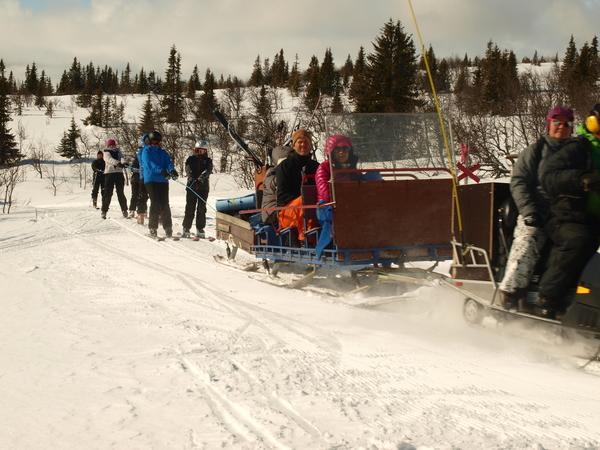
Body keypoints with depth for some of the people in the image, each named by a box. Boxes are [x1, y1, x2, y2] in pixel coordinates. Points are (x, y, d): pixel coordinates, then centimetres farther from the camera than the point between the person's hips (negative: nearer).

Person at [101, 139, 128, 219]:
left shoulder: (118, 152, 19)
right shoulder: (106, 153, 10)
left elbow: (122, 157, -4)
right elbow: (109, 159, -13)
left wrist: (123, 162, -29)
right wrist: (117, 163, -33)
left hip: (119, 173, 2)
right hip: (109, 173, -2)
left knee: (121, 193, 2)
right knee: (108, 193, -6)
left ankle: (124, 210, 8)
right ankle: (104, 211, -3)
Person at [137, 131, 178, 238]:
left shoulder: (163, 152, 19)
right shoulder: (146, 151, 3)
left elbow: (168, 162, 2)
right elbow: (150, 164, -14)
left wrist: (172, 170, -21)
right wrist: (161, 171, -30)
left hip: (163, 181, 4)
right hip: (150, 180, -4)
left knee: (164, 204, 0)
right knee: (155, 203, -10)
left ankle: (168, 228, 1)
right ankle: (153, 228, -4)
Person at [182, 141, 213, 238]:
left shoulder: (208, 161, 9)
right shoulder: (191, 159, 9)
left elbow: (208, 170, -10)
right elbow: (188, 168, -9)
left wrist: (202, 177, -31)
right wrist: (190, 175, -31)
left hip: (203, 187, 1)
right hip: (191, 186, 0)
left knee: (201, 209, 3)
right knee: (190, 208, -2)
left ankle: (200, 229, 10)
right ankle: (186, 228, 3)